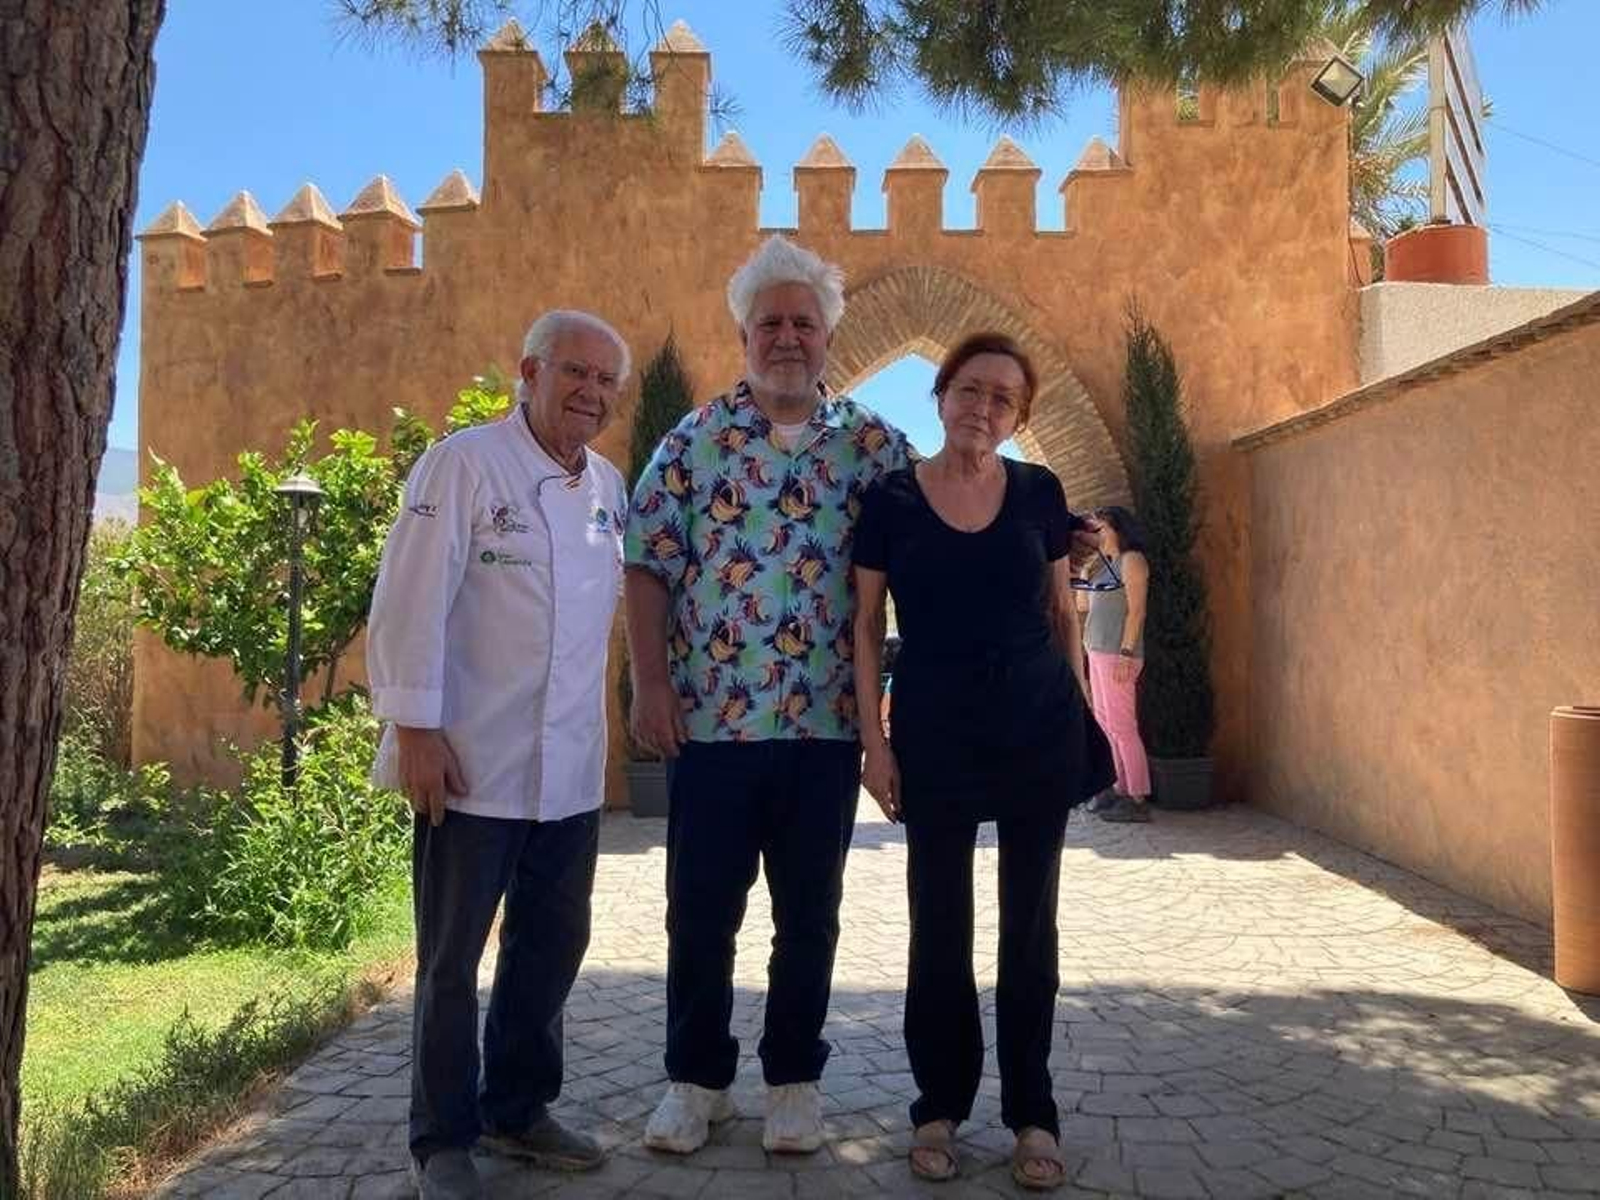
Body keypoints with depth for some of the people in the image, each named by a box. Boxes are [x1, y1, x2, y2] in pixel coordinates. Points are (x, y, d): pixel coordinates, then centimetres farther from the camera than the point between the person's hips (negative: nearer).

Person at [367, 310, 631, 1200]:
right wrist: (414, 727, -17)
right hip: (474, 763, -6)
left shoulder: (611, 488, 10)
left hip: (573, 770, 7)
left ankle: (519, 1107, 35)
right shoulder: (465, 464, -10)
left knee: (554, 943, 16)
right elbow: (411, 602, -14)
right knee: (453, 957, 7)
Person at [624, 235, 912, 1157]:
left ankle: (795, 1079, 29)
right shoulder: (692, 441, 3)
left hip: (827, 723, 1)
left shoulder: (874, 446, 4)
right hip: (711, 717, 0)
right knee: (700, 910, 9)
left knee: (810, 914, 11)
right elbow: (649, 564, 1)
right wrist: (650, 685, -6)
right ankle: (696, 1077, 28)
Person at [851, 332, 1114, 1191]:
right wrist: (873, 739, -5)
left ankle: (1032, 1114, 23)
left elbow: (1062, 614, 10)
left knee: (1030, 923, 9)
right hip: (935, 733, -1)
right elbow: (866, 624, 1)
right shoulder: (890, 499, -2)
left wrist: (1082, 716, 7)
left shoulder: (1039, 493, 3)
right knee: (940, 924, 7)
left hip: (1039, 731, 2)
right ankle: (940, 1106, 24)